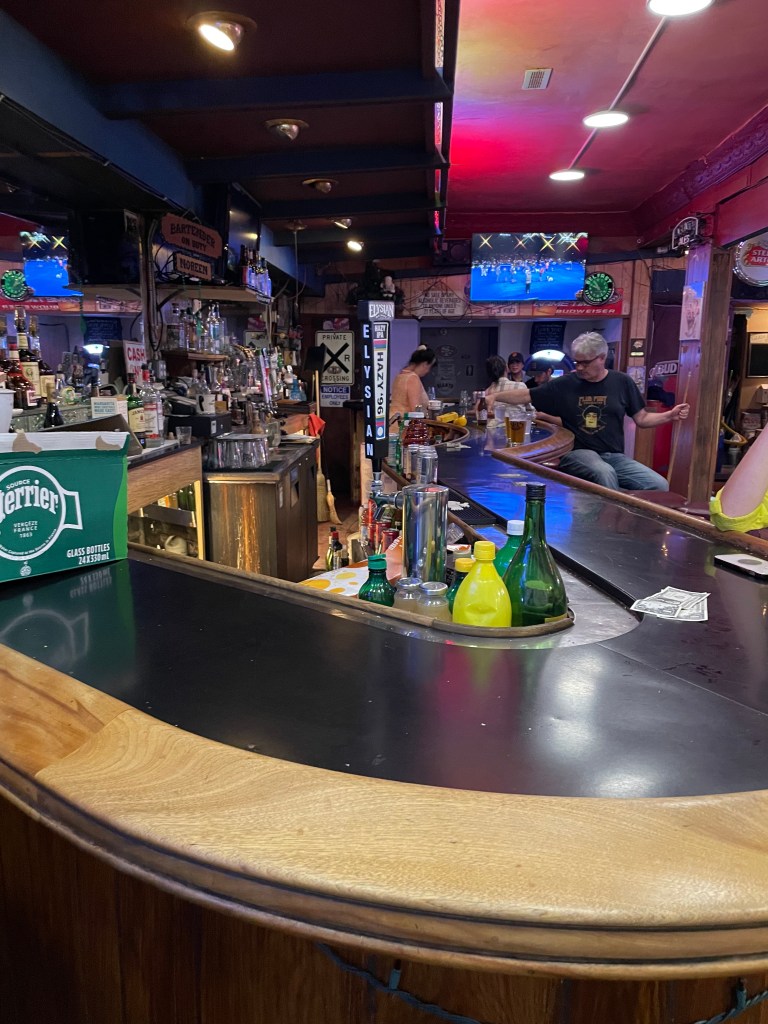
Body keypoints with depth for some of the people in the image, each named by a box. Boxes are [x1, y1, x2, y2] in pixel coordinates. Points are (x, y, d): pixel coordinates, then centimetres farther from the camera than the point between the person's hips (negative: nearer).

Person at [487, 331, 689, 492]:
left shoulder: (622, 382, 8)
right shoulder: (565, 384, 3)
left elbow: (642, 419, 13)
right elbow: (525, 396, 4)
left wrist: (670, 415, -2)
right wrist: (495, 397, -9)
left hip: (615, 456, 3)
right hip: (578, 453, -2)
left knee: (660, 486, -20)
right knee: (605, 473, -38)